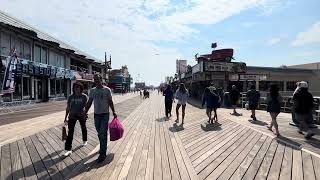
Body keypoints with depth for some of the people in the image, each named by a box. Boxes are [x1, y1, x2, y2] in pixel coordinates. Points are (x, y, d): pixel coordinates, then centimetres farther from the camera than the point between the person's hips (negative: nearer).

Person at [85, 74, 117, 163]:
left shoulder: (107, 90, -4)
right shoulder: (92, 90, 6)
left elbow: (110, 102, -1)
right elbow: (89, 103, 10)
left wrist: (113, 112, -6)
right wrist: (85, 113, 5)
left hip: (105, 114, -4)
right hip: (96, 114, 4)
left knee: (103, 133, -6)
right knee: (100, 133, 14)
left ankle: (102, 153, 2)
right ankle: (103, 148, 33)